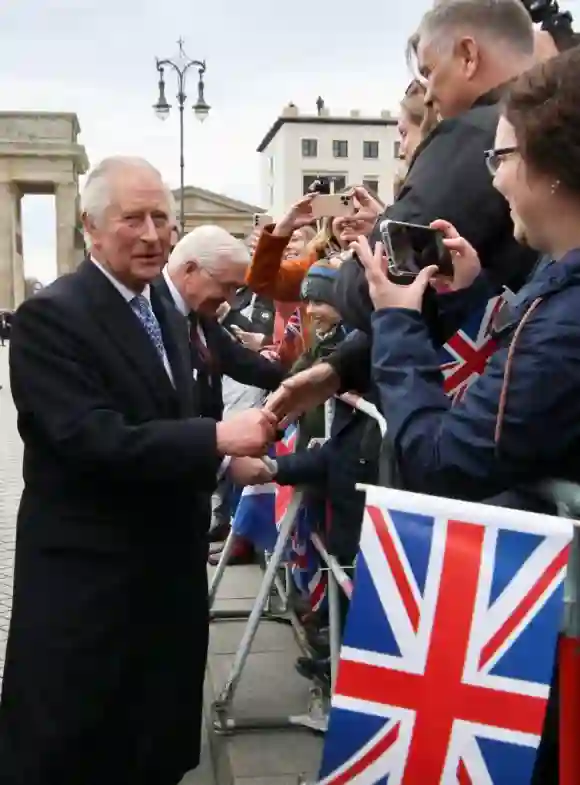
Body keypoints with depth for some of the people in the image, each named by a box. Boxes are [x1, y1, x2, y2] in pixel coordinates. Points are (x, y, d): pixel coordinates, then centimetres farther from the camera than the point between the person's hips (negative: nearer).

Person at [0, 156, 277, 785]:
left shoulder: (163, 310, 11)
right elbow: (94, 440, -27)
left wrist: (222, 459, 4)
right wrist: (216, 438, -29)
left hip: (167, 564, 8)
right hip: (86, 578, -8)